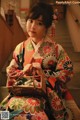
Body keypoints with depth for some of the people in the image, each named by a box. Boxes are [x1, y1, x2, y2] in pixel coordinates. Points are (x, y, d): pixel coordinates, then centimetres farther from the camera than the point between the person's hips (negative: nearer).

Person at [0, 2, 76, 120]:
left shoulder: (56, 49, -1)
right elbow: (10, 72, 12)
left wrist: (44, 74, -12)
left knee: (33, 107, -35)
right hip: (23, 90, 2)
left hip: (48, 92, -2)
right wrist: (23, 72, -9)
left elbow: (67, 72, -1)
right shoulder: (20, 47, 9)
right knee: (15, 105, -31)